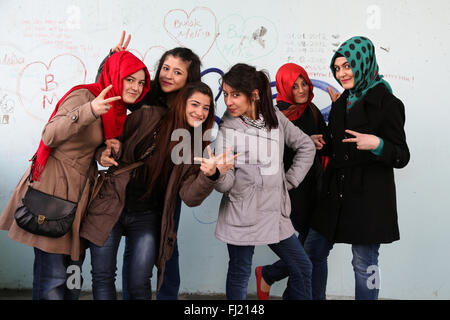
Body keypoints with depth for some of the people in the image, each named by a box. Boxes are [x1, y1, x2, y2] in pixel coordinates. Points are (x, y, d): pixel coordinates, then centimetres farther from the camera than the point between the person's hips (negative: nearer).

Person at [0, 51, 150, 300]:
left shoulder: (118, 110, 11)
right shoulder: (84, 95, -13)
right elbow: (50, 137, -23)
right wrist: (89, 111, -36)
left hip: (81, 189, 8)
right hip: (54, 186, -8)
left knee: (73, 269, 11)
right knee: (53, 275, -6)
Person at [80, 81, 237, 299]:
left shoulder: (198, 147, 0)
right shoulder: (148, 117, -5)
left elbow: (190, 197, -10)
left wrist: (210, 175, -28)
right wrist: (103, 154, -12)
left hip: (148, 218, 1)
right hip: (110, 208, 0)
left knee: (139, 285, 2)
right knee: (103, 277, 3)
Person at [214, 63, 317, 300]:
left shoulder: (275, 118, 0)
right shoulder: (227, 129, -9)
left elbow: (306, 146, 12)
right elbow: (226, 184, -12)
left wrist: (290, 181, 5)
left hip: (275, 213, 4)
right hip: (241, 216, -4)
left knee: (302, 268, 13)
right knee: (240, 275, 7)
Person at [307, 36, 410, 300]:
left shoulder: (386, 103, -9)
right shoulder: (341, 102, 11)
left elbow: (402, 157, -10)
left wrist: (377, 144, -28)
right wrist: (321, 142, 2)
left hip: (369, 196, -7)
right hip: (336, 191, 7)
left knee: (365, 263, 3)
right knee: (314, 249, 13)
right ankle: (315, 297, 32)